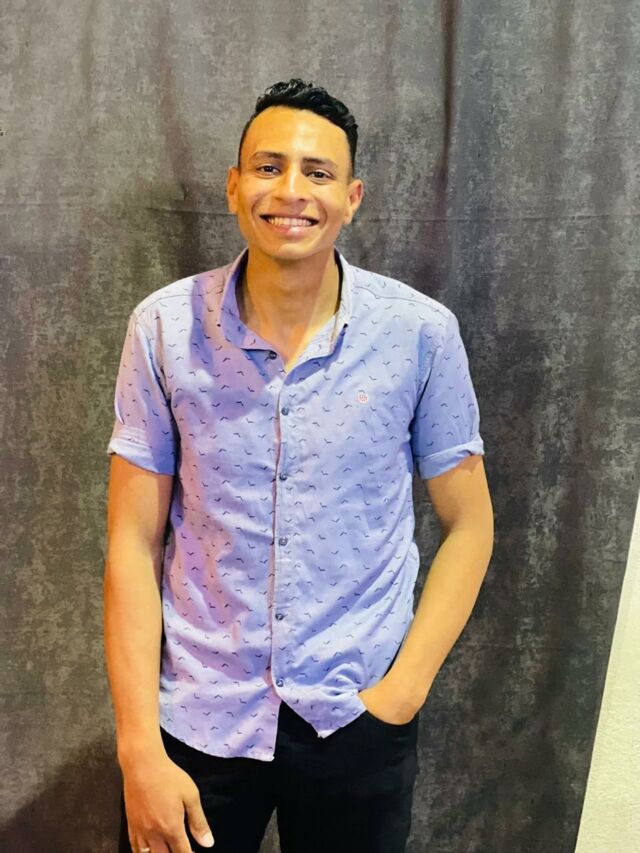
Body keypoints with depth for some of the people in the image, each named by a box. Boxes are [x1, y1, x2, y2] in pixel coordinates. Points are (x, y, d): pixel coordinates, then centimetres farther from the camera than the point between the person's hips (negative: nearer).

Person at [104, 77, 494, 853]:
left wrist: (403, 689, -8)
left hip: (357, 722, 0)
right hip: (196, 717, 0)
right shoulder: (164, 327, -7)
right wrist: (140, 749, -8)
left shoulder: (421, 332, -9)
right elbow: (133, 541, -5)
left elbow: (467, 524, 0)